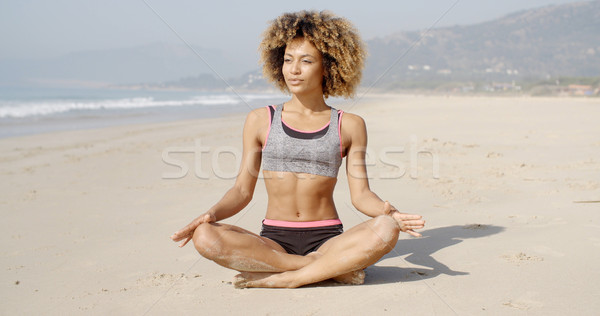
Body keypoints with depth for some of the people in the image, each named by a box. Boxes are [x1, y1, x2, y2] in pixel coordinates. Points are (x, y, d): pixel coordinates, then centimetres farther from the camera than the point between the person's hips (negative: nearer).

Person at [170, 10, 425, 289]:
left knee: (385, 231, -31)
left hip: (327, 240, -1)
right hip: (273, 241, 1)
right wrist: (212, 213, -14)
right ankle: (334, 269, -21)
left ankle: (282, 279, -22)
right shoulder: (260, 121, 7)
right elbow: (242, 190, 6)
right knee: (205, 237, -29)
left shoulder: (349, 126, 6)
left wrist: (388, 212, -19)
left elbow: (360, 194, 2)